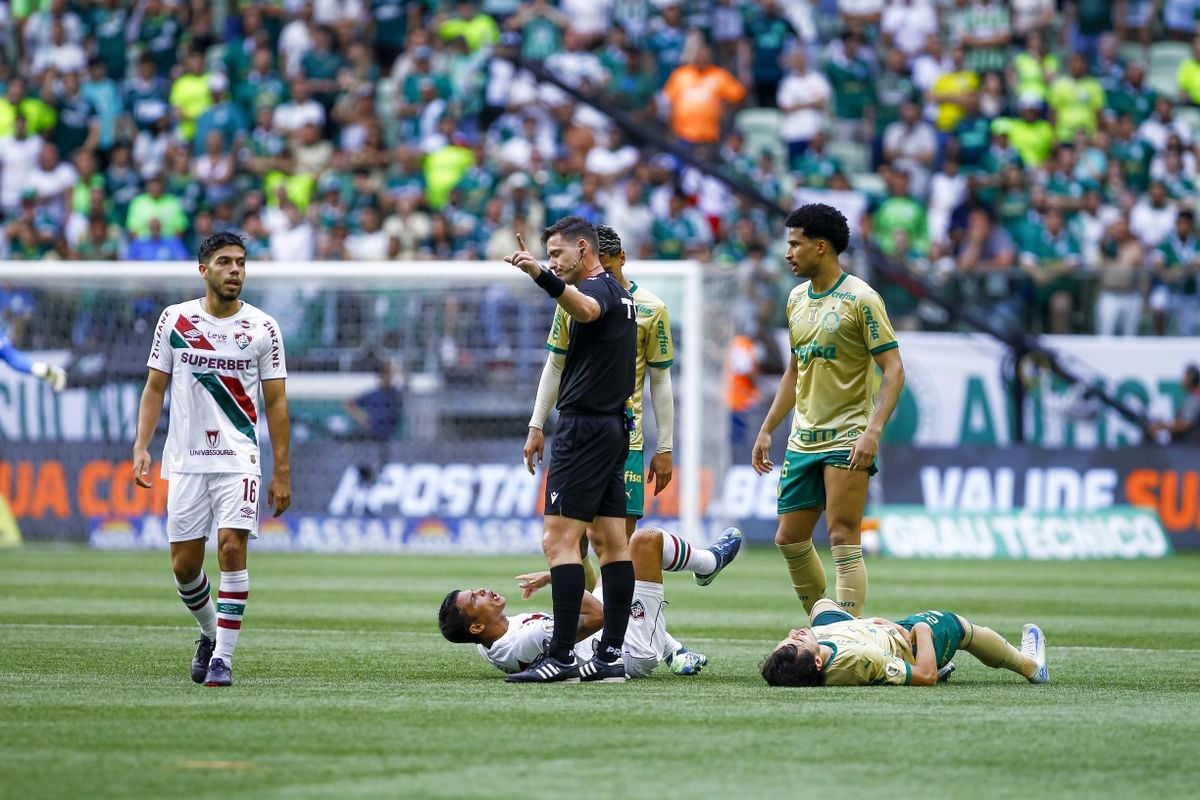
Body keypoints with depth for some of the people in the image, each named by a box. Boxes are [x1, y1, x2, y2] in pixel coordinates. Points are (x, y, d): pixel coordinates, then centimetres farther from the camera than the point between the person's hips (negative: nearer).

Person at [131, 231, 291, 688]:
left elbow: (275, 402, 4)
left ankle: (223, 657, -12)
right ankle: (210, 632, 30)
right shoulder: (175, 319, 4)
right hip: (185, 459, 2)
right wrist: (141, 447, -4)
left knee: (231, 547, -17)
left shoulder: (262, 328, 2)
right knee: (184, 564, 2)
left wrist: (282, 473, 1)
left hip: (239, 458, -2)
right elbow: (155, 387, 8)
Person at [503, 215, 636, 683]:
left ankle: (561, 656, -17)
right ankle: (611, 655, 7)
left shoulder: (598, 287, -13)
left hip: (584, 428, -10)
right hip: (613, 426, 10)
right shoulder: (620, 293, 17)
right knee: (610, 540, 7)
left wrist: (541, 276, -54)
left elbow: (585, 309, -38)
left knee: (558, 539, -12)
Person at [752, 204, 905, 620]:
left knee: (843, 539, -12)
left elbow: (893, 371, -13)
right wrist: (767, 430, 20)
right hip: (803, 441, 8)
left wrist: (873, 430, -23)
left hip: (846, 440, -8)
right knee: (790, 539, 8)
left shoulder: (860, 299, -10)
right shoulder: (797, 299, 12)